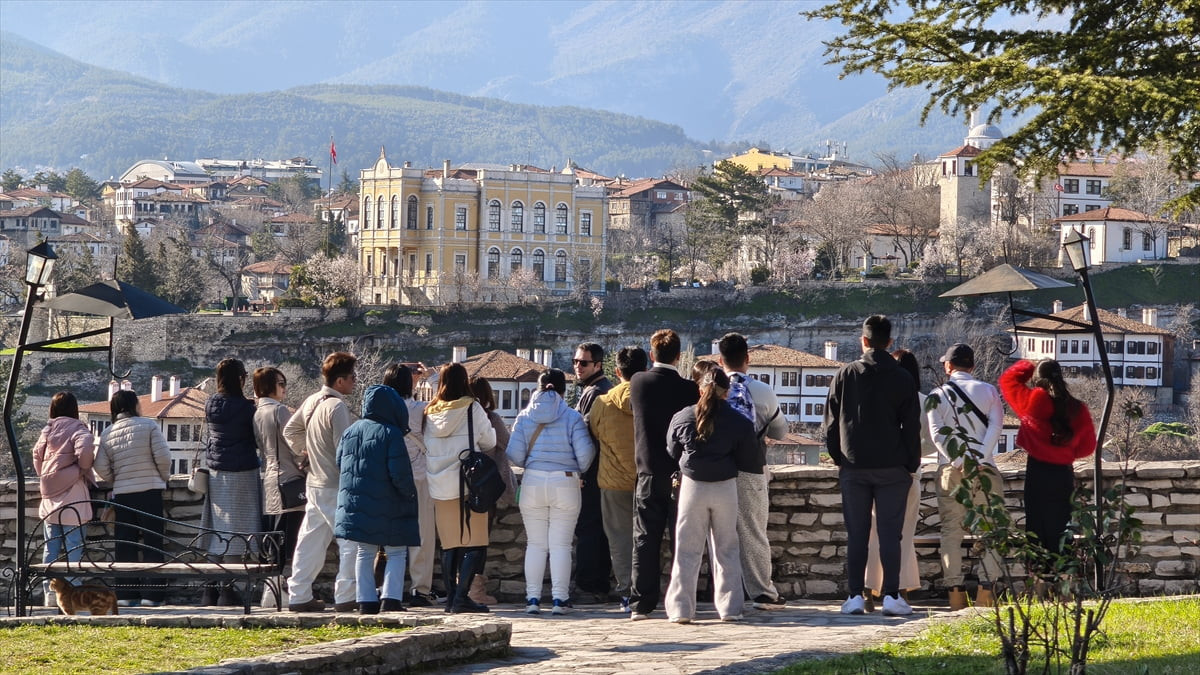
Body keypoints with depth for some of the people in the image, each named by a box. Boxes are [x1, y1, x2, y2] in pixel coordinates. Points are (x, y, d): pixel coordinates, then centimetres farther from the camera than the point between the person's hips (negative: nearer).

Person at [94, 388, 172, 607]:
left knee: (125, 545, 7)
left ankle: (126, 594, 4)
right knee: (152, 543, 1)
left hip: (122, 494, 3)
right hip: (150, 491, -3)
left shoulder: (107, 434, 6)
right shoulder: (148, 426, -3)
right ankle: (151, 594, -3)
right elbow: (163, 456, -9)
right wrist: (164, 477, 9)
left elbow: (101, 467, -1)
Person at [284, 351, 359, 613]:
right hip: (336, 487, -9)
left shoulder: (312, 401, 9)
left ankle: (299, 595, 14)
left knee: (311, 540, 12)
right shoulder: (337, 407, -18)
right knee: (350, 539, -3)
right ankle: (346, 596, -5)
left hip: (315, 483, 9)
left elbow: (290, 430, 21)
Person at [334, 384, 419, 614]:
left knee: (364, 553, 13)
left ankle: (366, 600, 10)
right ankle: (391, 598, -7)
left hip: (355, 505, 6)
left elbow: (339, 464, 13)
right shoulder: (391, 434, -14)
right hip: (387, 507, -6)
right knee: (396, 552, 4)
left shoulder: (350, 432, 6)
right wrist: (410, 494, -1)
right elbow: (400, 473, -17)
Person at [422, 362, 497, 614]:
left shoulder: (430, 412, 7)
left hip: (439, 487, 5)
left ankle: (451, 597, 10)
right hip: (468, 484, -5)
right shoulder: (471, 408, -5)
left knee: (449, 545, 12)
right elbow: (489, 442, 5)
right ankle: (461, 596, -14)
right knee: (475, 544, -3)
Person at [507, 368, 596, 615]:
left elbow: (515, 454, -3)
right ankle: (559, 599, 0)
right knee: (561, 544, 3)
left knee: (535, 544, 9)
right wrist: (578, 471, 12)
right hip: (565, 483, -2)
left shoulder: (525, 417, 1)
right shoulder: (572, 418, -4)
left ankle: (532, 598, 8)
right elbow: (585, 454, -9)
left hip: (533, 483, 2)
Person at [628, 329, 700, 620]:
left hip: (648, 472, 1)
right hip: (681, 472, -1)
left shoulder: (638, 383, -3)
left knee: (645, 539, 4)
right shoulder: (687, 388, -8)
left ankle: (642, 603, 1)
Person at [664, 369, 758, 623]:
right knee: (726, 550, 10)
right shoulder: (739, 423, -5)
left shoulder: (682, 418, -3)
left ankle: (681, 609, 1)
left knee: (687, 550, 5)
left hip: (692, 487, 0)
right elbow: (749, 460, -1)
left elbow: (672, 451, 9)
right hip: (725, 488, 0)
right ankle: (729, 608, 10)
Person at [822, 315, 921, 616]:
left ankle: (855, 596, 2)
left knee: (856, 535, 4)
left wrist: (839, 459, 13)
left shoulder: (844, 375, 1)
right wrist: (911, 465, 9)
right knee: (890, 534, 0)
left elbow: (831, 423, 4)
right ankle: (891, 596, -4)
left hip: (853, 467, 1)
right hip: (891, 467, -1)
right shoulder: (902, 379, -1)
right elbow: (912, 427, 1)